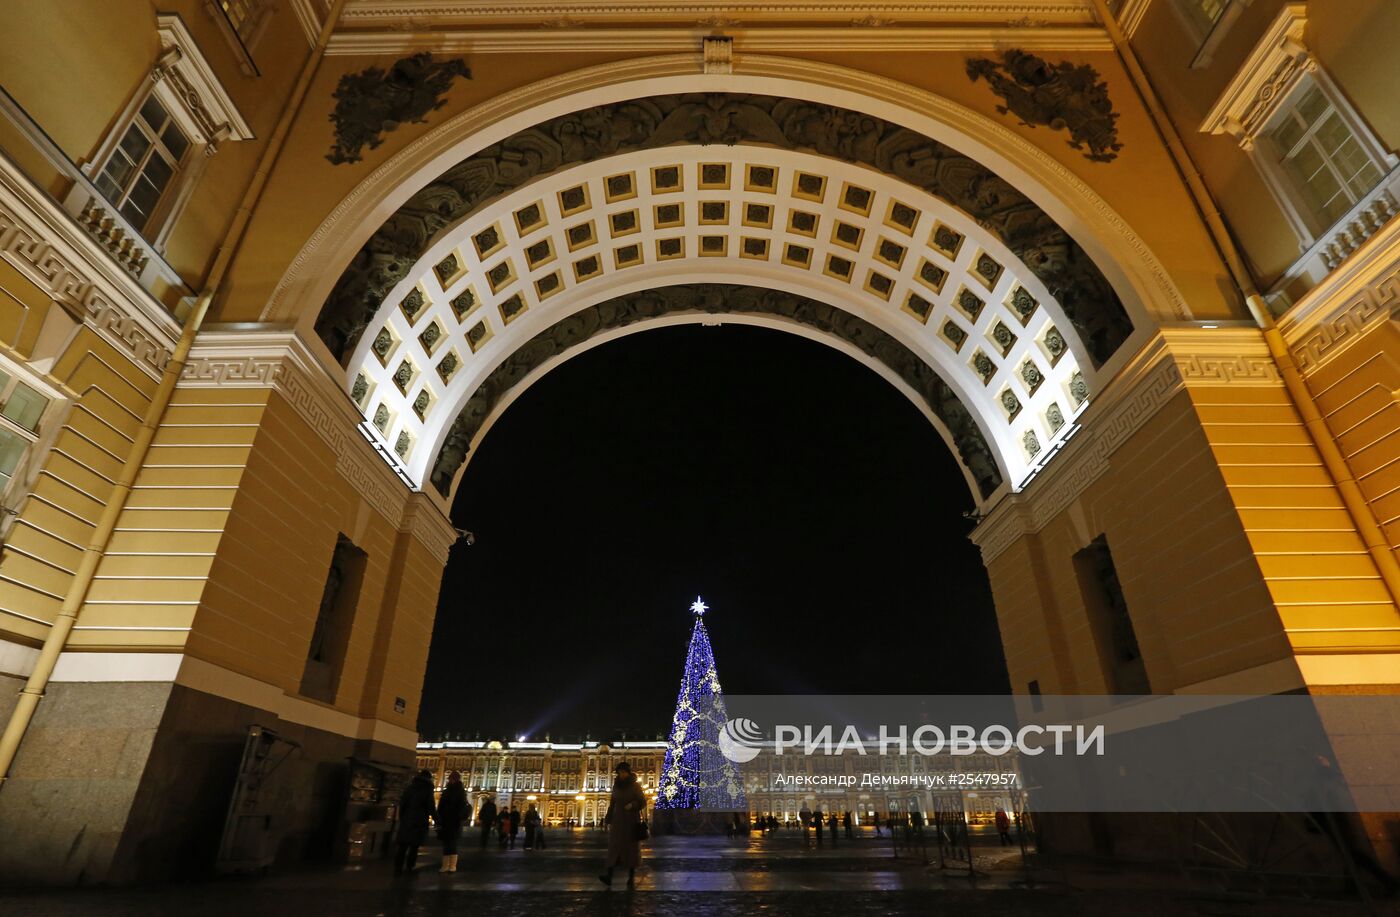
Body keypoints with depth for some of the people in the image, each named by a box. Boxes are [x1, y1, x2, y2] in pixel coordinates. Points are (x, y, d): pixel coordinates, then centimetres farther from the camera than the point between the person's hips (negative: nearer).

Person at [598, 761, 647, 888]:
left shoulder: (636, 786, -6)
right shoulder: (616, 786, 7)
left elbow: (643, 802, -7)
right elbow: (612, 804, 10)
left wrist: (633, 805, -25)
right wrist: (608, 820, 5)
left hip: (632, 821, -3)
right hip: (618, 821, 4)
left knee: (631, 849, 0)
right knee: (614, 847, -7)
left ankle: (631, 877, 9)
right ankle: (609, 876, -15)